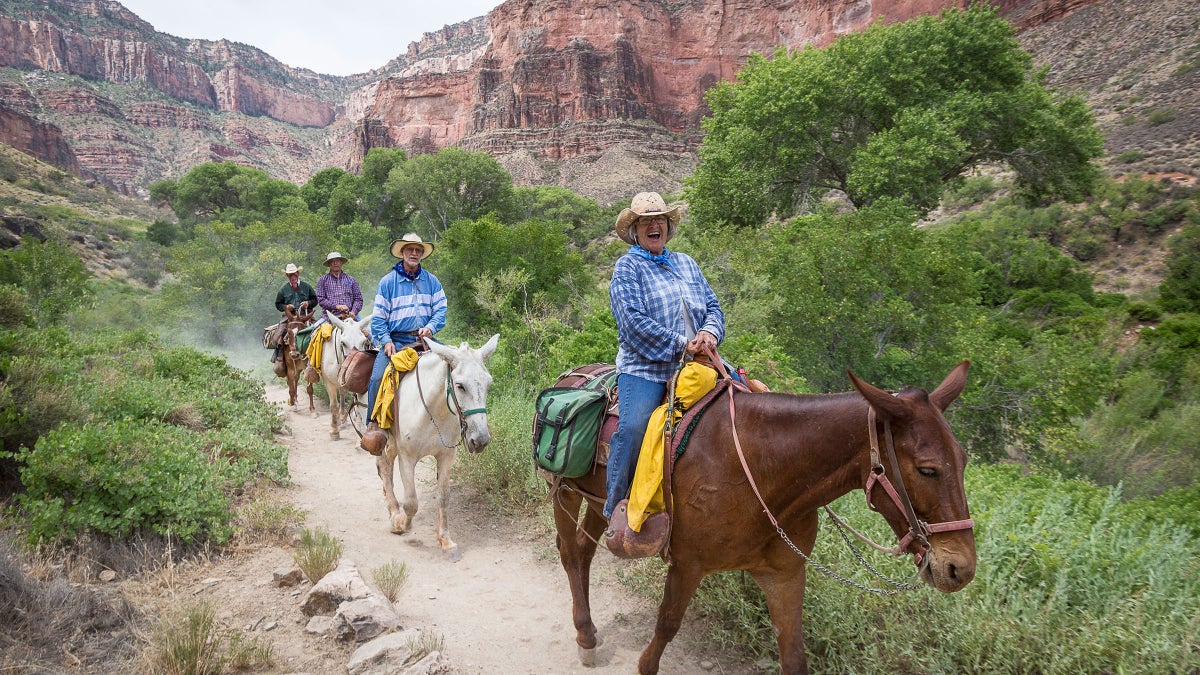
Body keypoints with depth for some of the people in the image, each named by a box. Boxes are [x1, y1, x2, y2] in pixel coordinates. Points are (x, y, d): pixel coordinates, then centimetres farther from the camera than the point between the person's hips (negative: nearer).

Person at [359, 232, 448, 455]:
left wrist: (430, 327, -14)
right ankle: (373, 424, -9)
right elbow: (378, 317, 3)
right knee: (377, 377, -23)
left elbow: (441, 309, 6)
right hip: (396, 341, -2)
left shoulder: (431, 281, 11)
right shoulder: (388, 281, 5)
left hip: (424, 341, 2)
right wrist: (386, 341, -11)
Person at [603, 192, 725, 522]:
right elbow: (635, 322, -10)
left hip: (693, 365, 6)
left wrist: (709, 332, -6)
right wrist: (681, 343, -14)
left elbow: (713, 306, 17)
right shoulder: (627, 267, 4)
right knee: (633, 428, -25)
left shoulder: (686, 263, 22)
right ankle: (614, 507, -10)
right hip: (644, 367, -5)